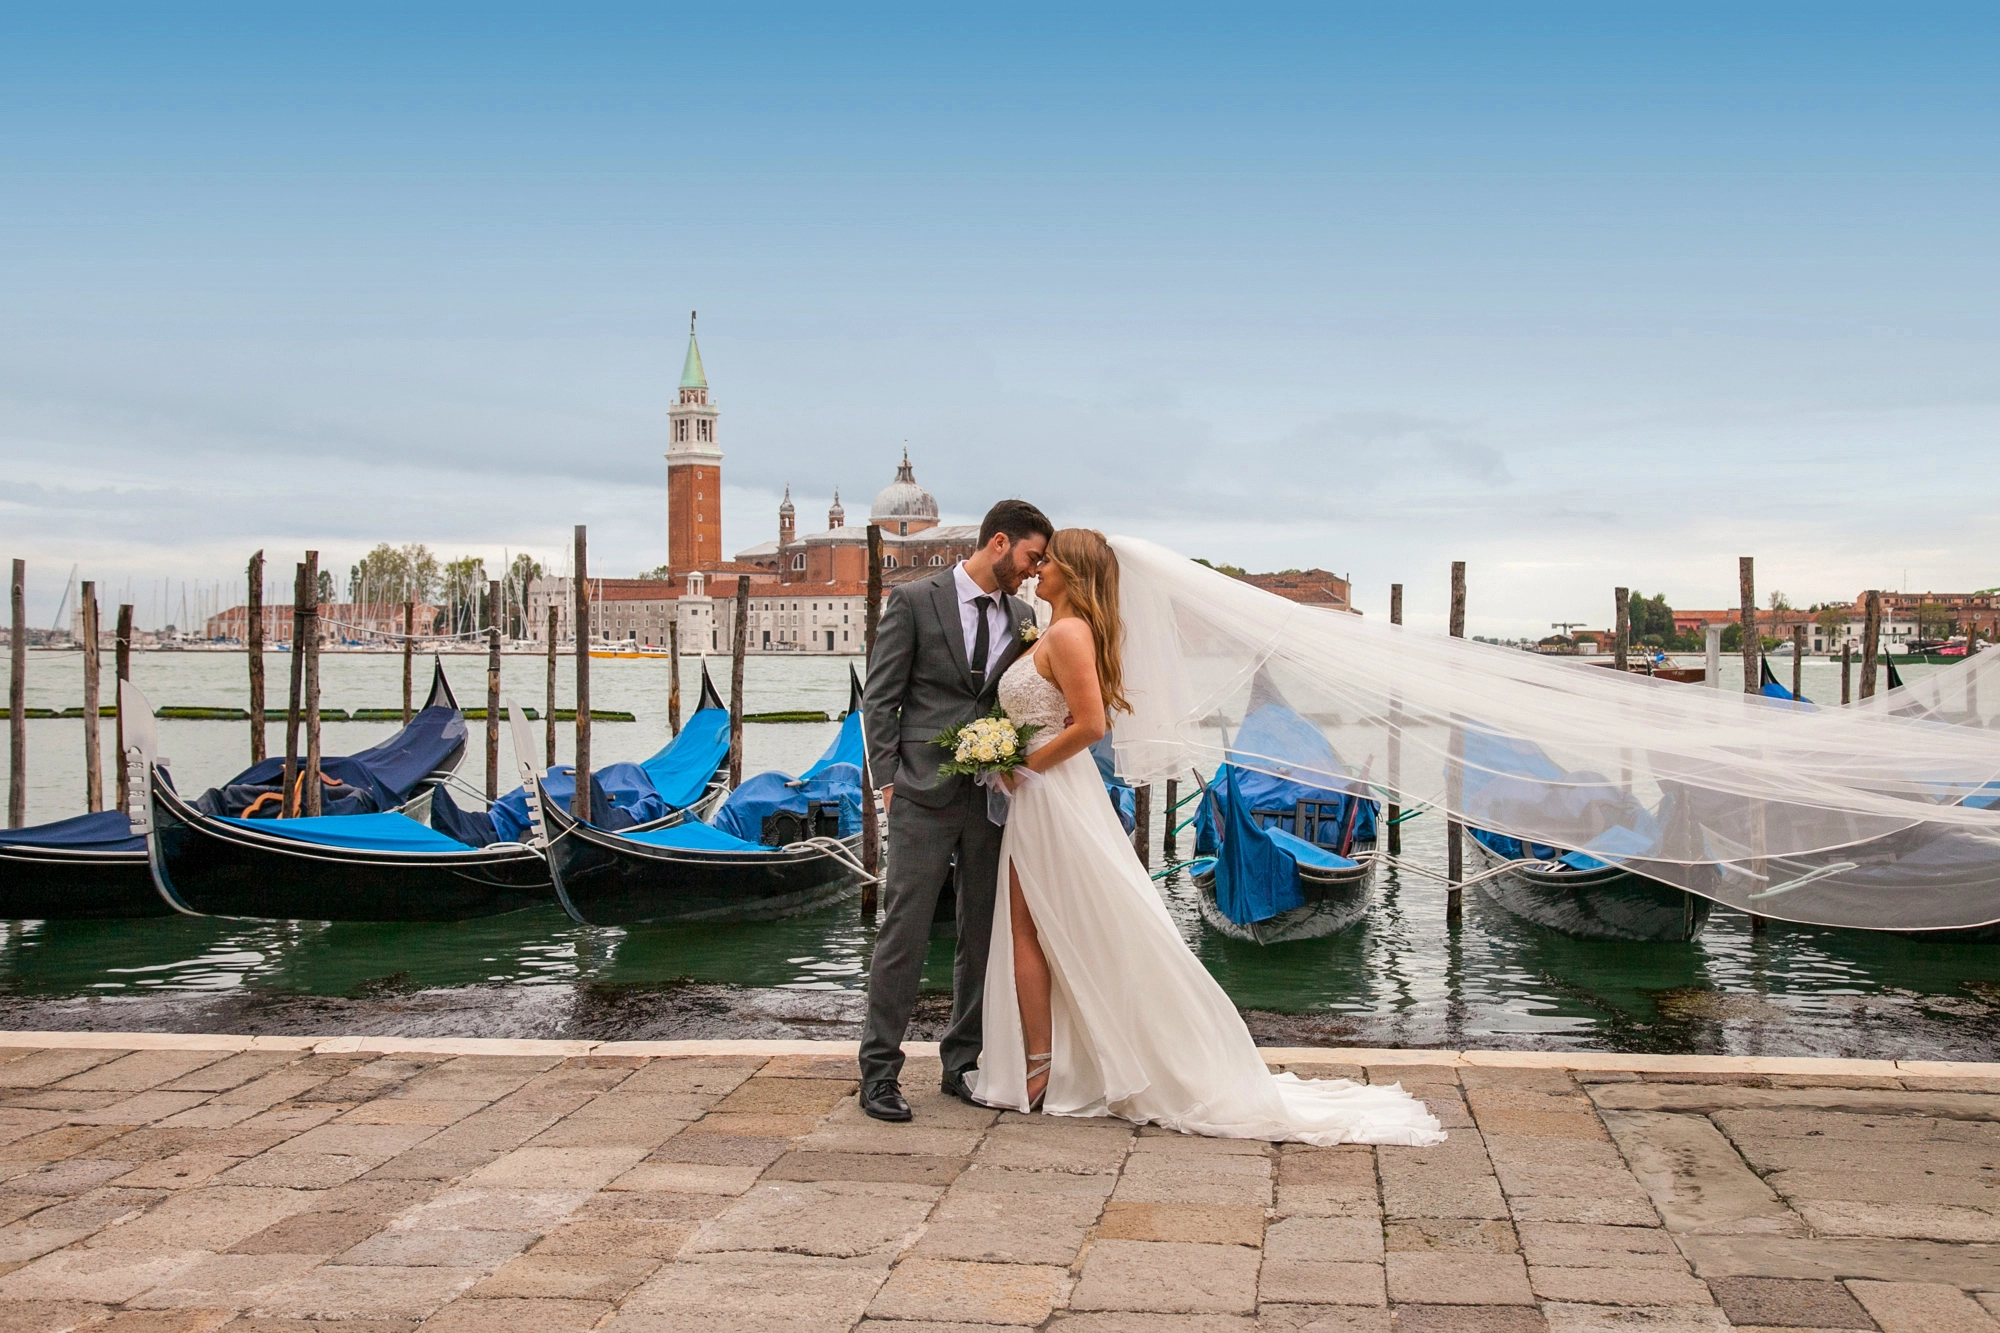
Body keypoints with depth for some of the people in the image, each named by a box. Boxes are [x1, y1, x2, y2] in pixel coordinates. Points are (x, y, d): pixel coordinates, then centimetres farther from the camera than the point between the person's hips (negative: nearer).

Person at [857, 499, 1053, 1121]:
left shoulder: (1022, 616, 13)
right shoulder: (915, 600, -1)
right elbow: (880, 697, -2)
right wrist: (888, 778, -7)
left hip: (994, 795, 5)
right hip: (925, 794, -5)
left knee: (983, 935, 8)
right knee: (905, 930, -5)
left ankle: (964, 1063, 20)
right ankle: (879, 1070, 2)